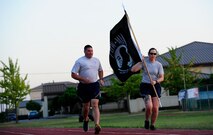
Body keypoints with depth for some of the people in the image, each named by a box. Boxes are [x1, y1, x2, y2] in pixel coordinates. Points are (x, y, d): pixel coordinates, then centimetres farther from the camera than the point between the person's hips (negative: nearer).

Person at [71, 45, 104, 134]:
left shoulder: (96, 60, 11)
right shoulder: (80, 61, -5)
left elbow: (100, 70, 30)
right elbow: (73, 75, -9)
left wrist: (101, 79, 13)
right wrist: (83, 79, -19)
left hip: (95, 85, 2)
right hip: (84, 86, -2)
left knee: (95, 105, -14)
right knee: (86, 105, 12)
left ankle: (97, 125, -27)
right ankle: (85, 119, 42)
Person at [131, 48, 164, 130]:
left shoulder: (159, 65, 3)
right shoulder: (144, 63, 0)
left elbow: (162, 78, -2)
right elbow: (133, 70, -12)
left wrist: (156, 81, -21)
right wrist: (140, 62, -17)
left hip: (155, 86, 2)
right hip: (145, 86, -2)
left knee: (155, 108, -6)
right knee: (149, 106, -19)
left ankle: (152, 125, 16)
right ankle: (146, 121, 11)